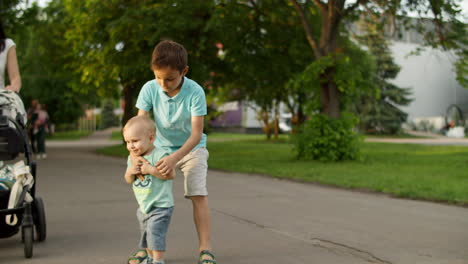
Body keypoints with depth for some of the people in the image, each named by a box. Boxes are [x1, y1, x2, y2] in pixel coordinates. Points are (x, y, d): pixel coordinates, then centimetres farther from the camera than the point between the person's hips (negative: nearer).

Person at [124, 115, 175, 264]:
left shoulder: (158, 155, -20)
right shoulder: (132, 158, 3)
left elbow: (171, 174, -27)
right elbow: (128, 181, 8)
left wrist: (150, 170, -30)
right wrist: (130, 172, -15)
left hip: (161, 206, -8)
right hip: (144, 206, 8)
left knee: (155, 232, -15)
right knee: (146, 235, 20)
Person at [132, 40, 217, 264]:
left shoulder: (195, 92, -28)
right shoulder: (149, 89, -21)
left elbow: (196, 133, -29)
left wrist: (175, 158, -41)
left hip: (191, 149, -3)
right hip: (161, 148, 3)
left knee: (198, 194, -15)